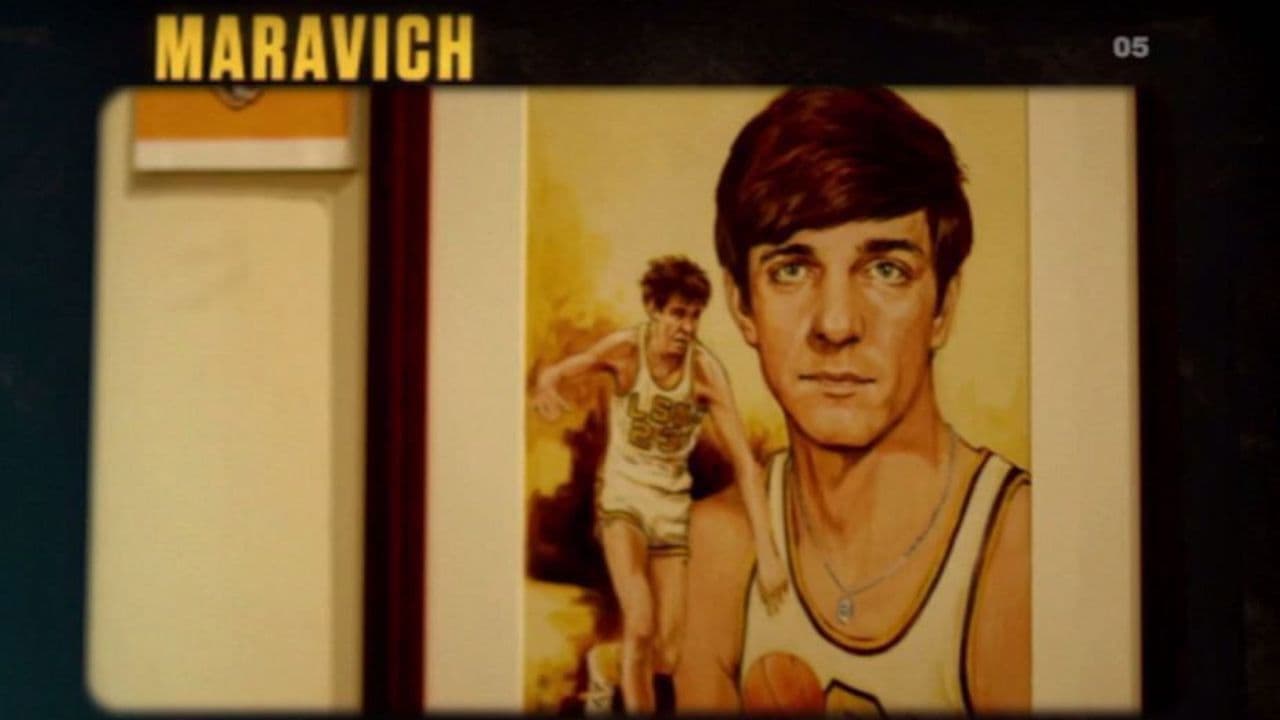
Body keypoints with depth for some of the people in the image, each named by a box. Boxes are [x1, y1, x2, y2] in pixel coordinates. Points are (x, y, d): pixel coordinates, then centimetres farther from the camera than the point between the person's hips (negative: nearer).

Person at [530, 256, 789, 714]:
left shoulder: (705, 371, -19)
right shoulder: (625, 349, -17)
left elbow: (744, 462, -20)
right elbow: (559, 371, -5)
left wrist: (766, 550, -27)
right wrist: (546, 385, -32)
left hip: (672, 504, 2)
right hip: (622, 493, -1)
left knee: (668, 647, 4)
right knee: (639, 627, -21)